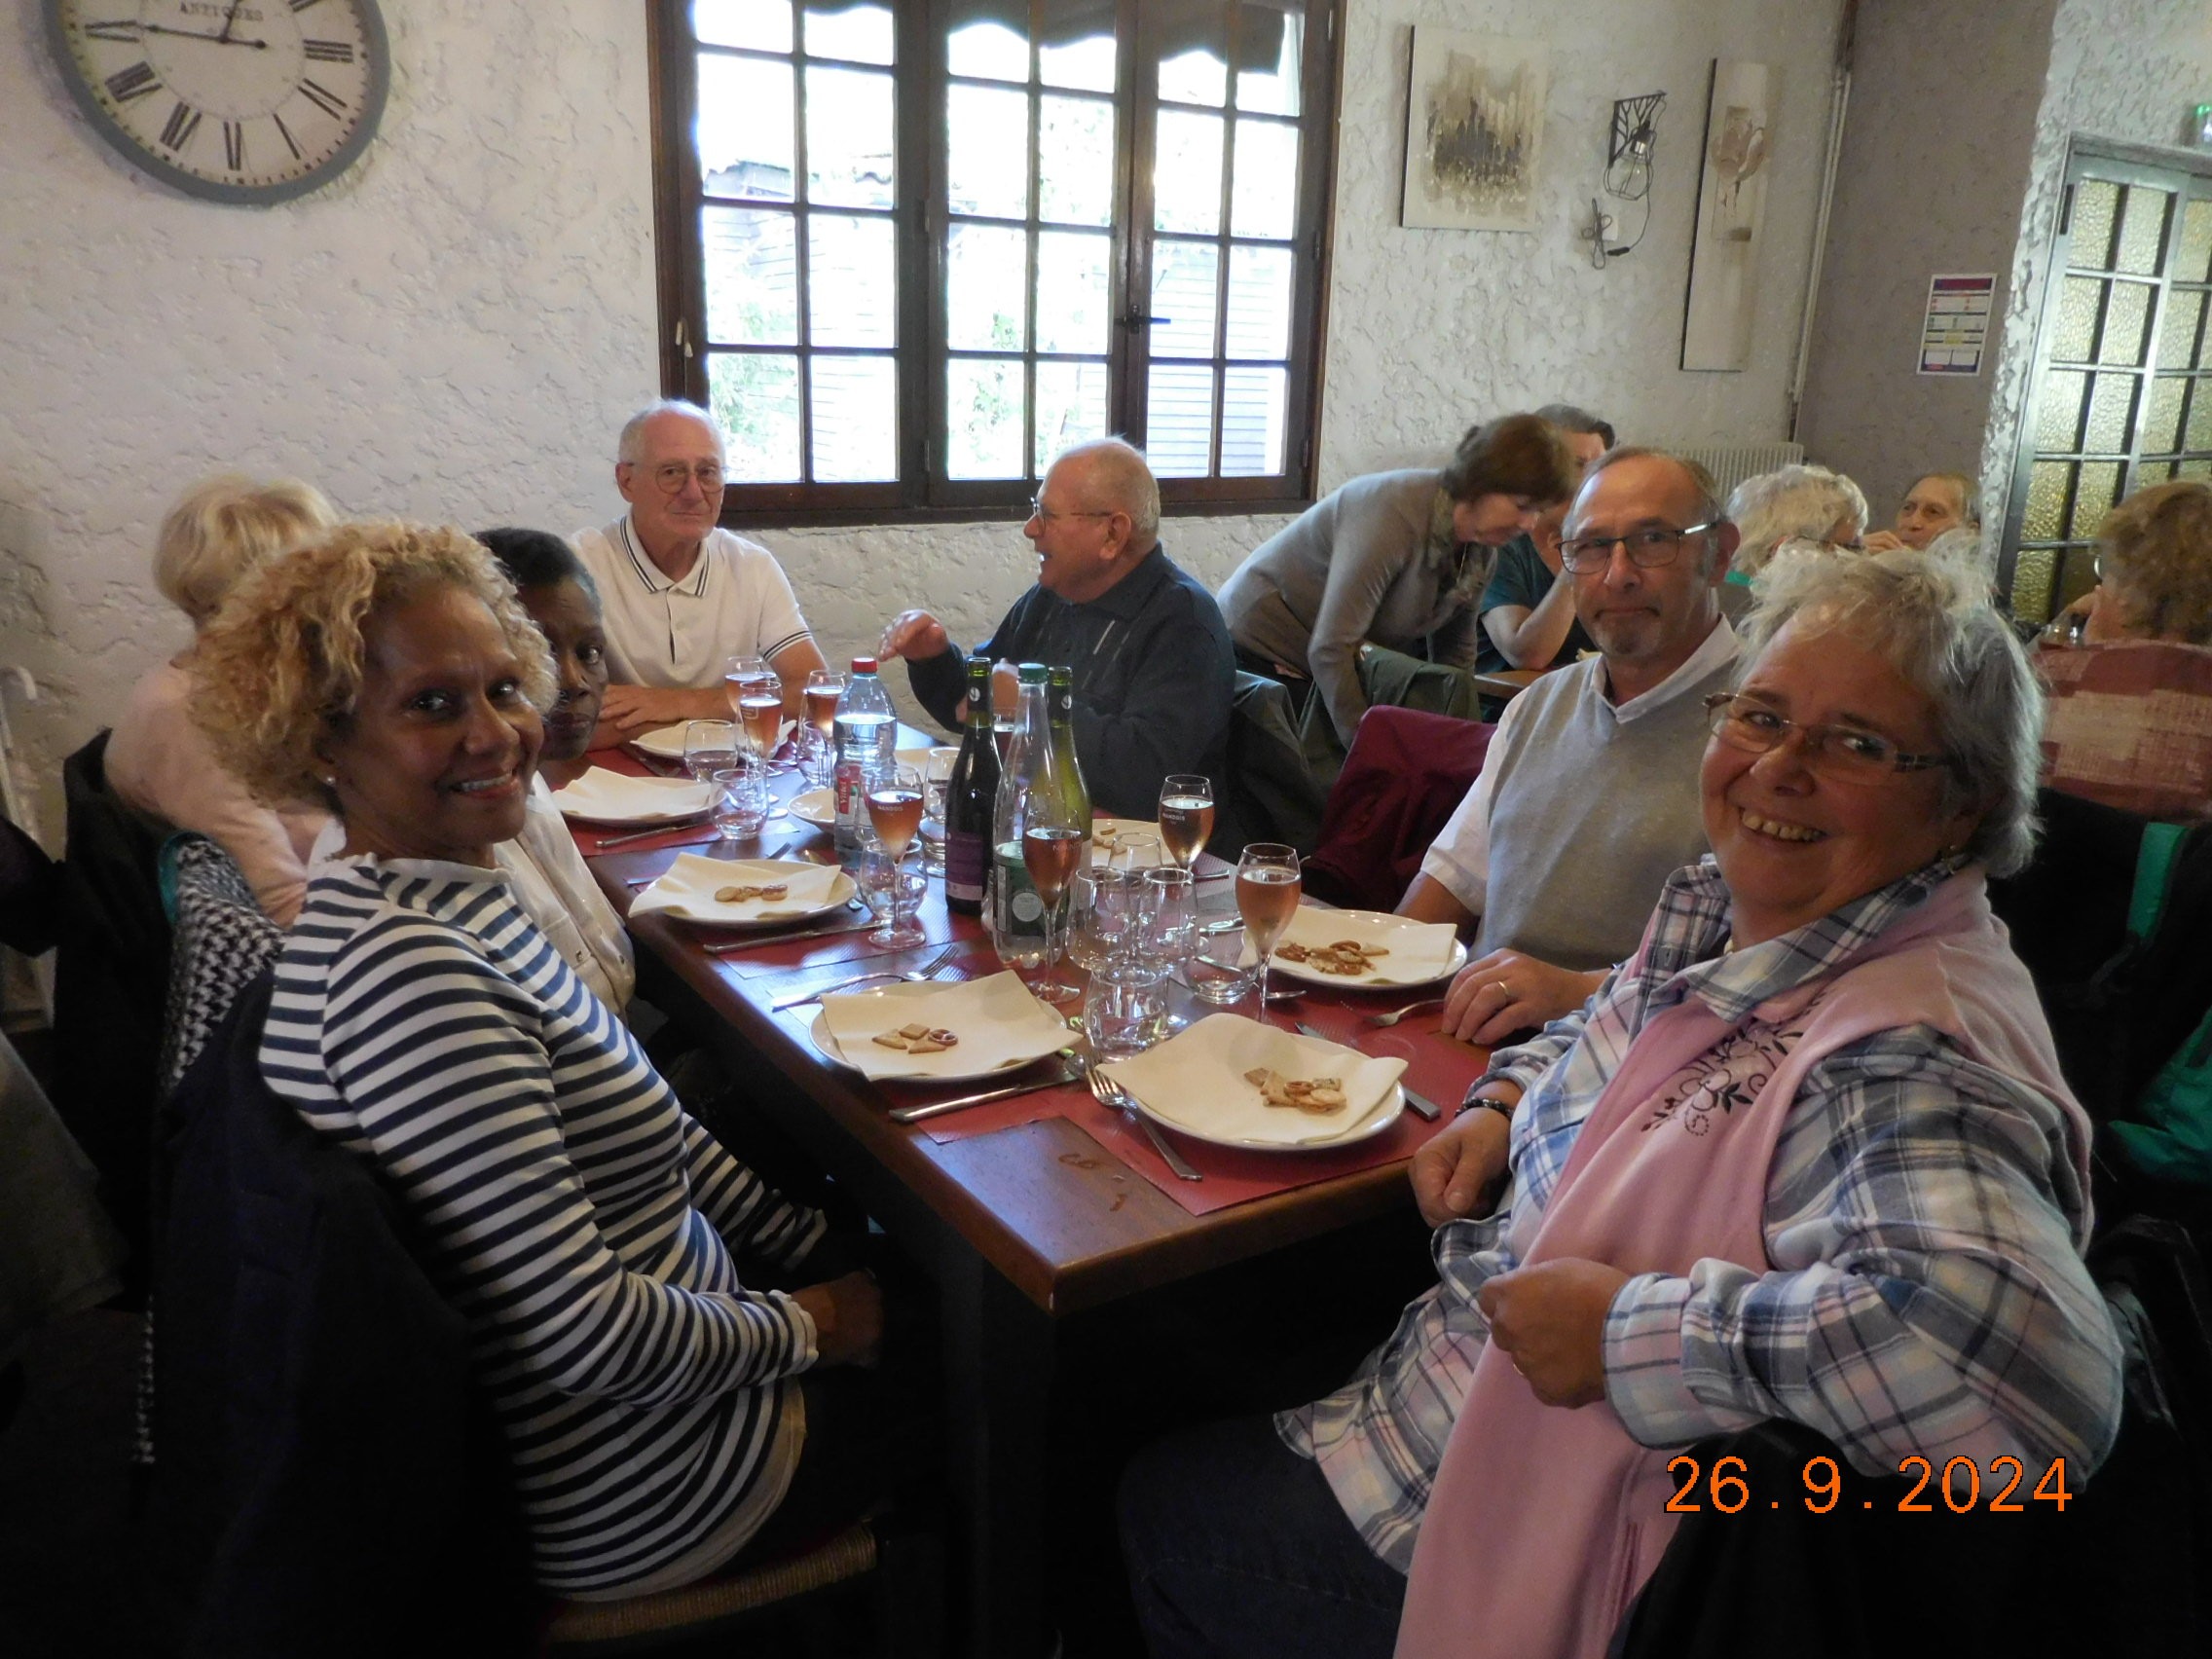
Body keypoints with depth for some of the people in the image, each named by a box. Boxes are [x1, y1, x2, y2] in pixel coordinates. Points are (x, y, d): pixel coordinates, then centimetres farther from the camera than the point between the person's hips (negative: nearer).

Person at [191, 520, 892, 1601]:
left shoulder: (452, 903, 0)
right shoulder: (412, 970, -31)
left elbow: (648, 1136, 9)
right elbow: (593, 1338, -31)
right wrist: (809, 1326, -14)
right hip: (635, 1498, -8)